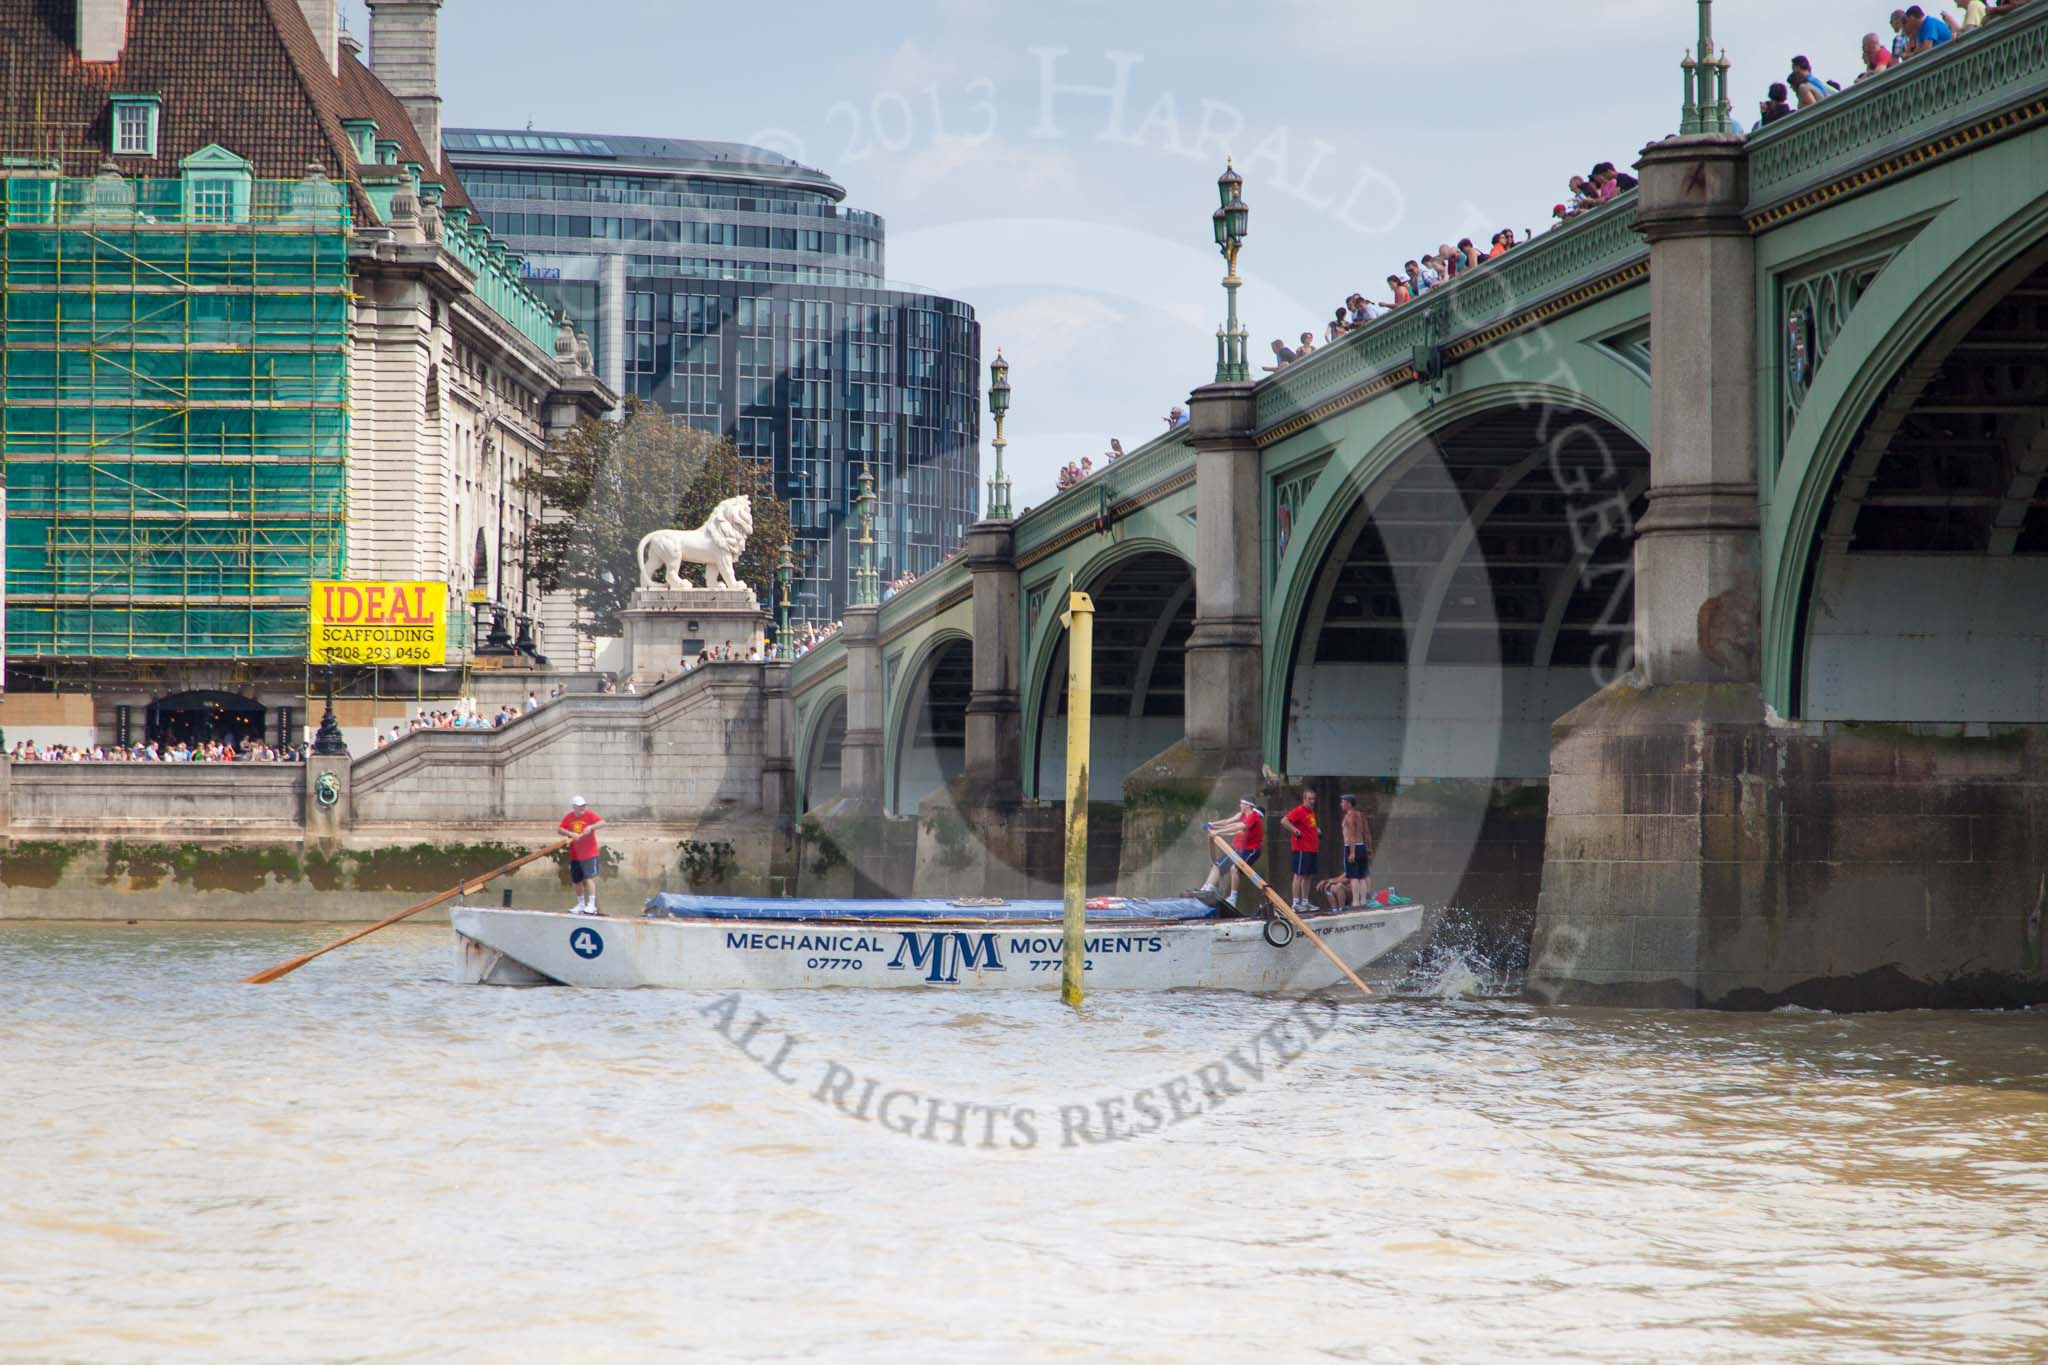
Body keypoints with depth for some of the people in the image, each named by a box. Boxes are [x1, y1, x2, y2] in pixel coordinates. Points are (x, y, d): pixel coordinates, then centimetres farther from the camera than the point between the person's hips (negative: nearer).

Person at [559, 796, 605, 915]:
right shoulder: (569, 817, 4)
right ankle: (581, 904, 27)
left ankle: (591, 904, -16)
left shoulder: (589, 814, -8)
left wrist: (591, 827, -34)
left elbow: (602, 822, -19)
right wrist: (571, 834, -18)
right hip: (575, 855, 5)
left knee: (589, 877, -14)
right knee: (576, 880, 12)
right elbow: (560, 829, -1)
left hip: (589, 853, -5)